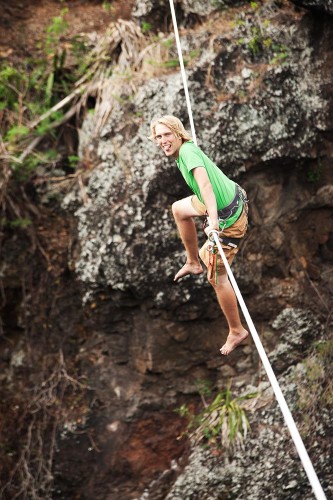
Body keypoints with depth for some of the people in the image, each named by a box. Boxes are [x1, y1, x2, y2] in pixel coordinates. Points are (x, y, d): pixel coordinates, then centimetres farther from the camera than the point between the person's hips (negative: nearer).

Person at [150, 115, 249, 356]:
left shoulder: (187, 151, -25)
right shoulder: (188, 148, 2)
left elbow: (204, 184, -40)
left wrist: (213, 221, -51)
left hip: (227, 218, -10)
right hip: (233, 198, 10)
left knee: (217, 277, 0)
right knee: (179, 209, 31)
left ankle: (236, 331, 14)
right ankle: (193, 262, 39)